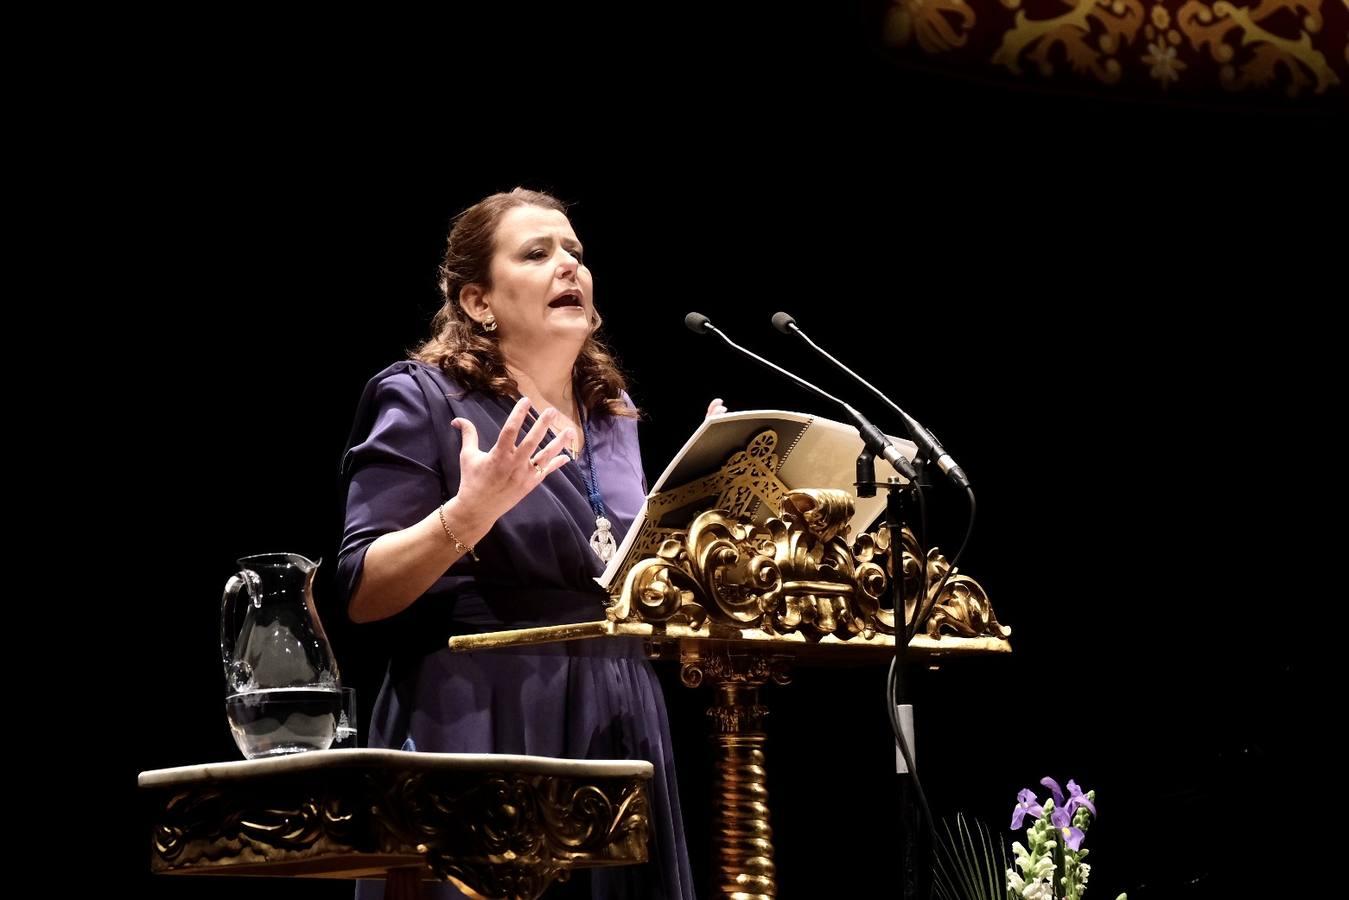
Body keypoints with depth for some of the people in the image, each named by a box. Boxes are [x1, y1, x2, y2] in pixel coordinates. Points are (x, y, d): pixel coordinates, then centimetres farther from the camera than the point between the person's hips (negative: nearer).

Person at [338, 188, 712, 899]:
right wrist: (469, 513, -25)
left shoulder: (614, 417, 14)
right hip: (479, 742, -6)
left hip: (619, 740, 6)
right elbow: (362, 596, -11)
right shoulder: (422, 400, -5)